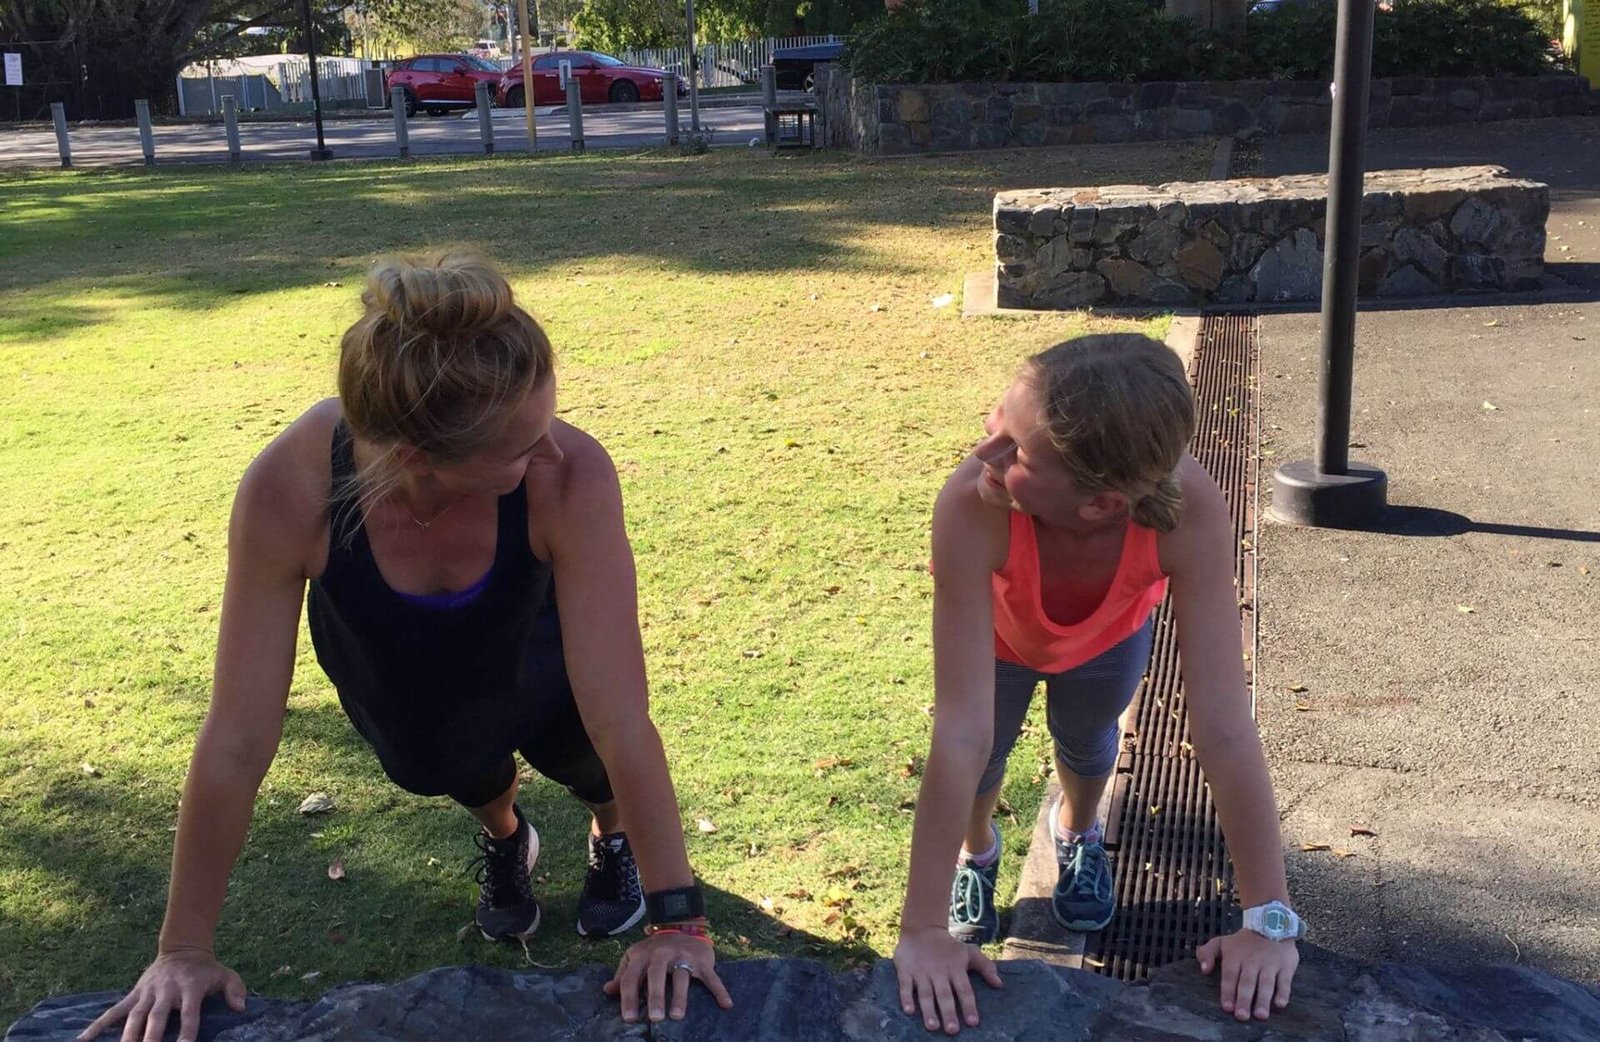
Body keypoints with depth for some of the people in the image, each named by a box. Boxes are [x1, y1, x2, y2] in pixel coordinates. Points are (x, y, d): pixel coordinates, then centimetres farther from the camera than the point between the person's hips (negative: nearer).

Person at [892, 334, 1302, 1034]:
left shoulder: (1188, 510, -46)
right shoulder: (971, 506, -48)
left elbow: (1224, 726, -41)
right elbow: (961, 734, -45)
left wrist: (1270, 920, -37)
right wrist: (923, 930, -40)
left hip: (1110, 633, 1)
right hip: (998, 630, -1)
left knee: (1086, 745, 20)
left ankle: (1076, 829, 57)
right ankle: (975, 850, 45)